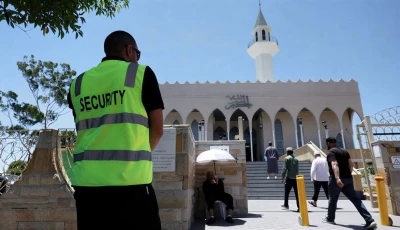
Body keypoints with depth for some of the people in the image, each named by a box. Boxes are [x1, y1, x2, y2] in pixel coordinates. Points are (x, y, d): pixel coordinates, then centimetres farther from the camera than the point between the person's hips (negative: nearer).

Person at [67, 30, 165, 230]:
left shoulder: (78, 83, 13)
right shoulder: (141, 73, 0)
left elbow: (85, 130, 18)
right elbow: (157, 130, 0)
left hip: (86, 180, 5)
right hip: (129, 178, -4)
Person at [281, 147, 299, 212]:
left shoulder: (287, 158, -5)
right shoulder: (296, 159, 10)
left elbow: (285, 169, -10)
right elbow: (297, 170, 12)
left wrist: (283, 178, -6)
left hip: (289, 178, -4)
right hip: (295, 178, 4)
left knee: (286, 192, 8)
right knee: (297, 193, 5)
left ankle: (286, 205, 17)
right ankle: (299, 206, 3)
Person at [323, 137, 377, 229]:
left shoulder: (331, 152, -8)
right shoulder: (344, 151, 17)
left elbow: (334, 165, -23)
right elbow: (351, 164, 15)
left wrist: (337, 178, -34)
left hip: (336, 179, -7)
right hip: (348, 178, 7)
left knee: (332, 200, 9)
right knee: (355, 199, 5)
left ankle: (330, 218, 24)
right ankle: (370, 220, -5)